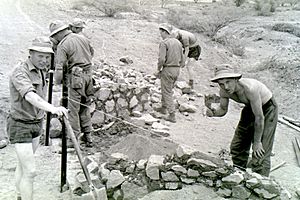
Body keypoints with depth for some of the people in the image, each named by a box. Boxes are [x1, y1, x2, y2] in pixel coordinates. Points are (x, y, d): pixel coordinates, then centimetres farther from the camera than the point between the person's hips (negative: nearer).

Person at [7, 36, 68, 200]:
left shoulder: (40, 71, 3)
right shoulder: (20, 73, -25)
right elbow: (30, 96, -43)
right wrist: (52, 108, -61)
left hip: (35, 125, 9)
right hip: (20, 127, -9)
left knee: (24, 165, 22)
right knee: (30, 172, -8)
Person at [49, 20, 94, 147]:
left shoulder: (62, 45, -11)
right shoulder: (82, 38, 9)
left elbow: (59, 67, -15)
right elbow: (91, 52, 24)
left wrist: (57, 82, -4)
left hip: (76, 76, -7)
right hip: (88, 74, 7)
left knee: (73, 109, 2)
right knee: (85, 106, 16)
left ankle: (74, 138, 7)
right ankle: (87, 136, 22)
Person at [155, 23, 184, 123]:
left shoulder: (163, 43, -13)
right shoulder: (178, 42, 10)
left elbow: (162, 59, -23)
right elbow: (182, 60, 12)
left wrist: (158, 70, -8)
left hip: (167, 69, -7)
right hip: (177, 70, 7)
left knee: (167, 92, 1)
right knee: (168, 88, 26)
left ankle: (172, 115, -2)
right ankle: (163, 107, 40)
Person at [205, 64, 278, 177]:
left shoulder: (249, 88, -39)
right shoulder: (224, 91, -20)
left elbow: (259, 117, -30)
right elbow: (223, 109, -1)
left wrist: (257, 141, -20)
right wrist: (213, 112, -25)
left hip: (267, 108, -7)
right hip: (250, 108, 7)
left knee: (260, 152, -11)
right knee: (237, 146, 11)